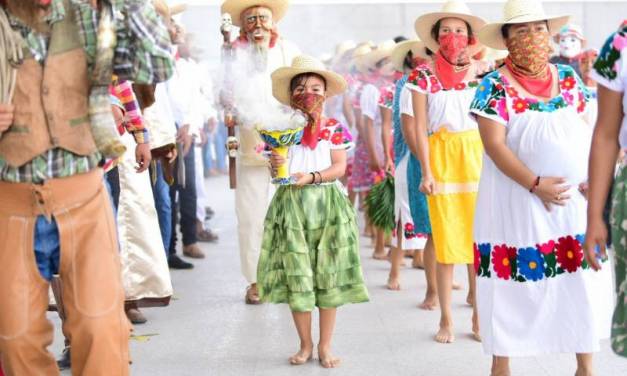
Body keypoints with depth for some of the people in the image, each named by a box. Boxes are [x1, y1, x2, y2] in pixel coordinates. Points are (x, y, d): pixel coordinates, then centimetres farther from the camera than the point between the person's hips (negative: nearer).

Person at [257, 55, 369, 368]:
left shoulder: (334, 128, 2)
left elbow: (340, 167, -5)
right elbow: (278, 170, 5)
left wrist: (312, 177, -19)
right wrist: (276, 167, -18)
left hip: (326, 204, -1)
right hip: (292, 205, 1)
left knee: (328, 275, 3)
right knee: (296, 277, 3)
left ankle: (325, 346, 15)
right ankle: (305, 344, 18)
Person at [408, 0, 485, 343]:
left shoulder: (483, 72, 6)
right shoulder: (423, 75, 2)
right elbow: (420, 127, -1)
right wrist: (426, 171, -7)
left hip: (478, 156, 1)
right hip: (441, 156, -1)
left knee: (479, 237, 2)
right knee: (446, 239, 1)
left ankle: (479, 316, 14)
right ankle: (446, 319, 11)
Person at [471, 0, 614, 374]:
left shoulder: (568, 77, 9)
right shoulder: (496, 85, -6)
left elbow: (588, 131, 11)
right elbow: (494, 143, -13)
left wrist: (594, 178, -4)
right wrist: (536, 184, -21)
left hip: (576, 198, 4)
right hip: (517, 199, -4)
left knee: (584, 280, 6)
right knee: (516, 281, 2)